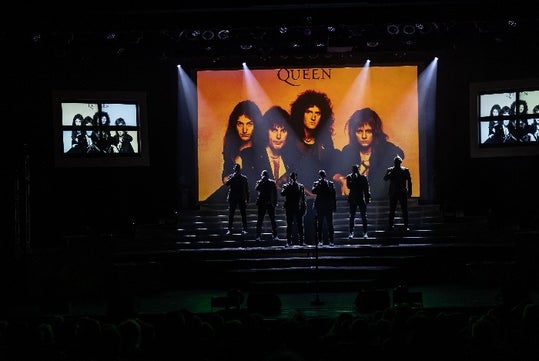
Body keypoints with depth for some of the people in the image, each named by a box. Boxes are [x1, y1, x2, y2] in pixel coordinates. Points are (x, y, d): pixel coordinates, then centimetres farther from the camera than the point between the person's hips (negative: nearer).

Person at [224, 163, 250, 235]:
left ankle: (245, 229, 3)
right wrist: (233, 177, -23)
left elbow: (246, 189, 10)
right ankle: (229, 229, 4)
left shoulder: (244, 178, 7)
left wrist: (247, 199, 6)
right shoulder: (231, 177, 5)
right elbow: (227, 184, -15)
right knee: (231, 214, 1)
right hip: (232, 199, 0)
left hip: (242, 199, 0)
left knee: (243, 214, -1)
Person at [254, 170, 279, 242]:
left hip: (270, 204, 0)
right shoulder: (260, 182, 4)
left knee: (273, 220, 1)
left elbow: (275, 193, 7)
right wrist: (261, 181, -20)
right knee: (259, 220, 0)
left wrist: (275, 202, 2)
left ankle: (275, 235, 5)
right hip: (261, 204, 0)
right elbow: (256, 188, -17)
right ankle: (258, 235, 4)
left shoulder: (272, 182, 5)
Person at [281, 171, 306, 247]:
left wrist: (304, 208, 3)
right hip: (289, 209, -1)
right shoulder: (286, 186, 6)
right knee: (289, 226, 2)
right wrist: (289, 185, -17)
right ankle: (288, 242, 4)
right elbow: (282, 193, -13)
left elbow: (303, 198, 9)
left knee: (300, 226, 1)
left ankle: (301, 241, 5)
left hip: (298, 209, 1)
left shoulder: (301, 186, 8)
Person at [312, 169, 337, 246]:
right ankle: (320, 241, 5)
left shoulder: (330, 184, 7)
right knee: (319, 225, 2)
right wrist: (318, 184, -17)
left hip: (329, 207, 0)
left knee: (330, 225, -1)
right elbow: (313, 191, -12)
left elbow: (333, 196, 6)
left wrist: (334, 206, 2)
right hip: (320, 207, 0)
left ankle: (331, 240, 2)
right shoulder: (316, 184, 7)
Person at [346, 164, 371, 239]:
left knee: (364, 216, 2)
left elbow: (367, 188, 5)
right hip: (352, 199, 0)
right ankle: (351, 232, 6)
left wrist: (368, 198, 1)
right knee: (352, 216, 1)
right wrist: (353, 179, -21)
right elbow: (349, 186, -13)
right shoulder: (349, 177, 2)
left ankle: (365, 233, 7)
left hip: (362, 199, 0)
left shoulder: (363, 177, 3)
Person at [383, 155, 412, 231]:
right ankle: (391, 226, 8)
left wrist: (409, 192, 1)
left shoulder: (405, 170, 3)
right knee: (392, 210, 3)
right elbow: (385, 178, -8)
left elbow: (409, 181, 5)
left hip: (403, 193, 0)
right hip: (393, 193, 0)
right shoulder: (390, 170, 4)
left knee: (404, 210, 0)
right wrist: (391, 173, -20)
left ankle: (406, 226, 3)